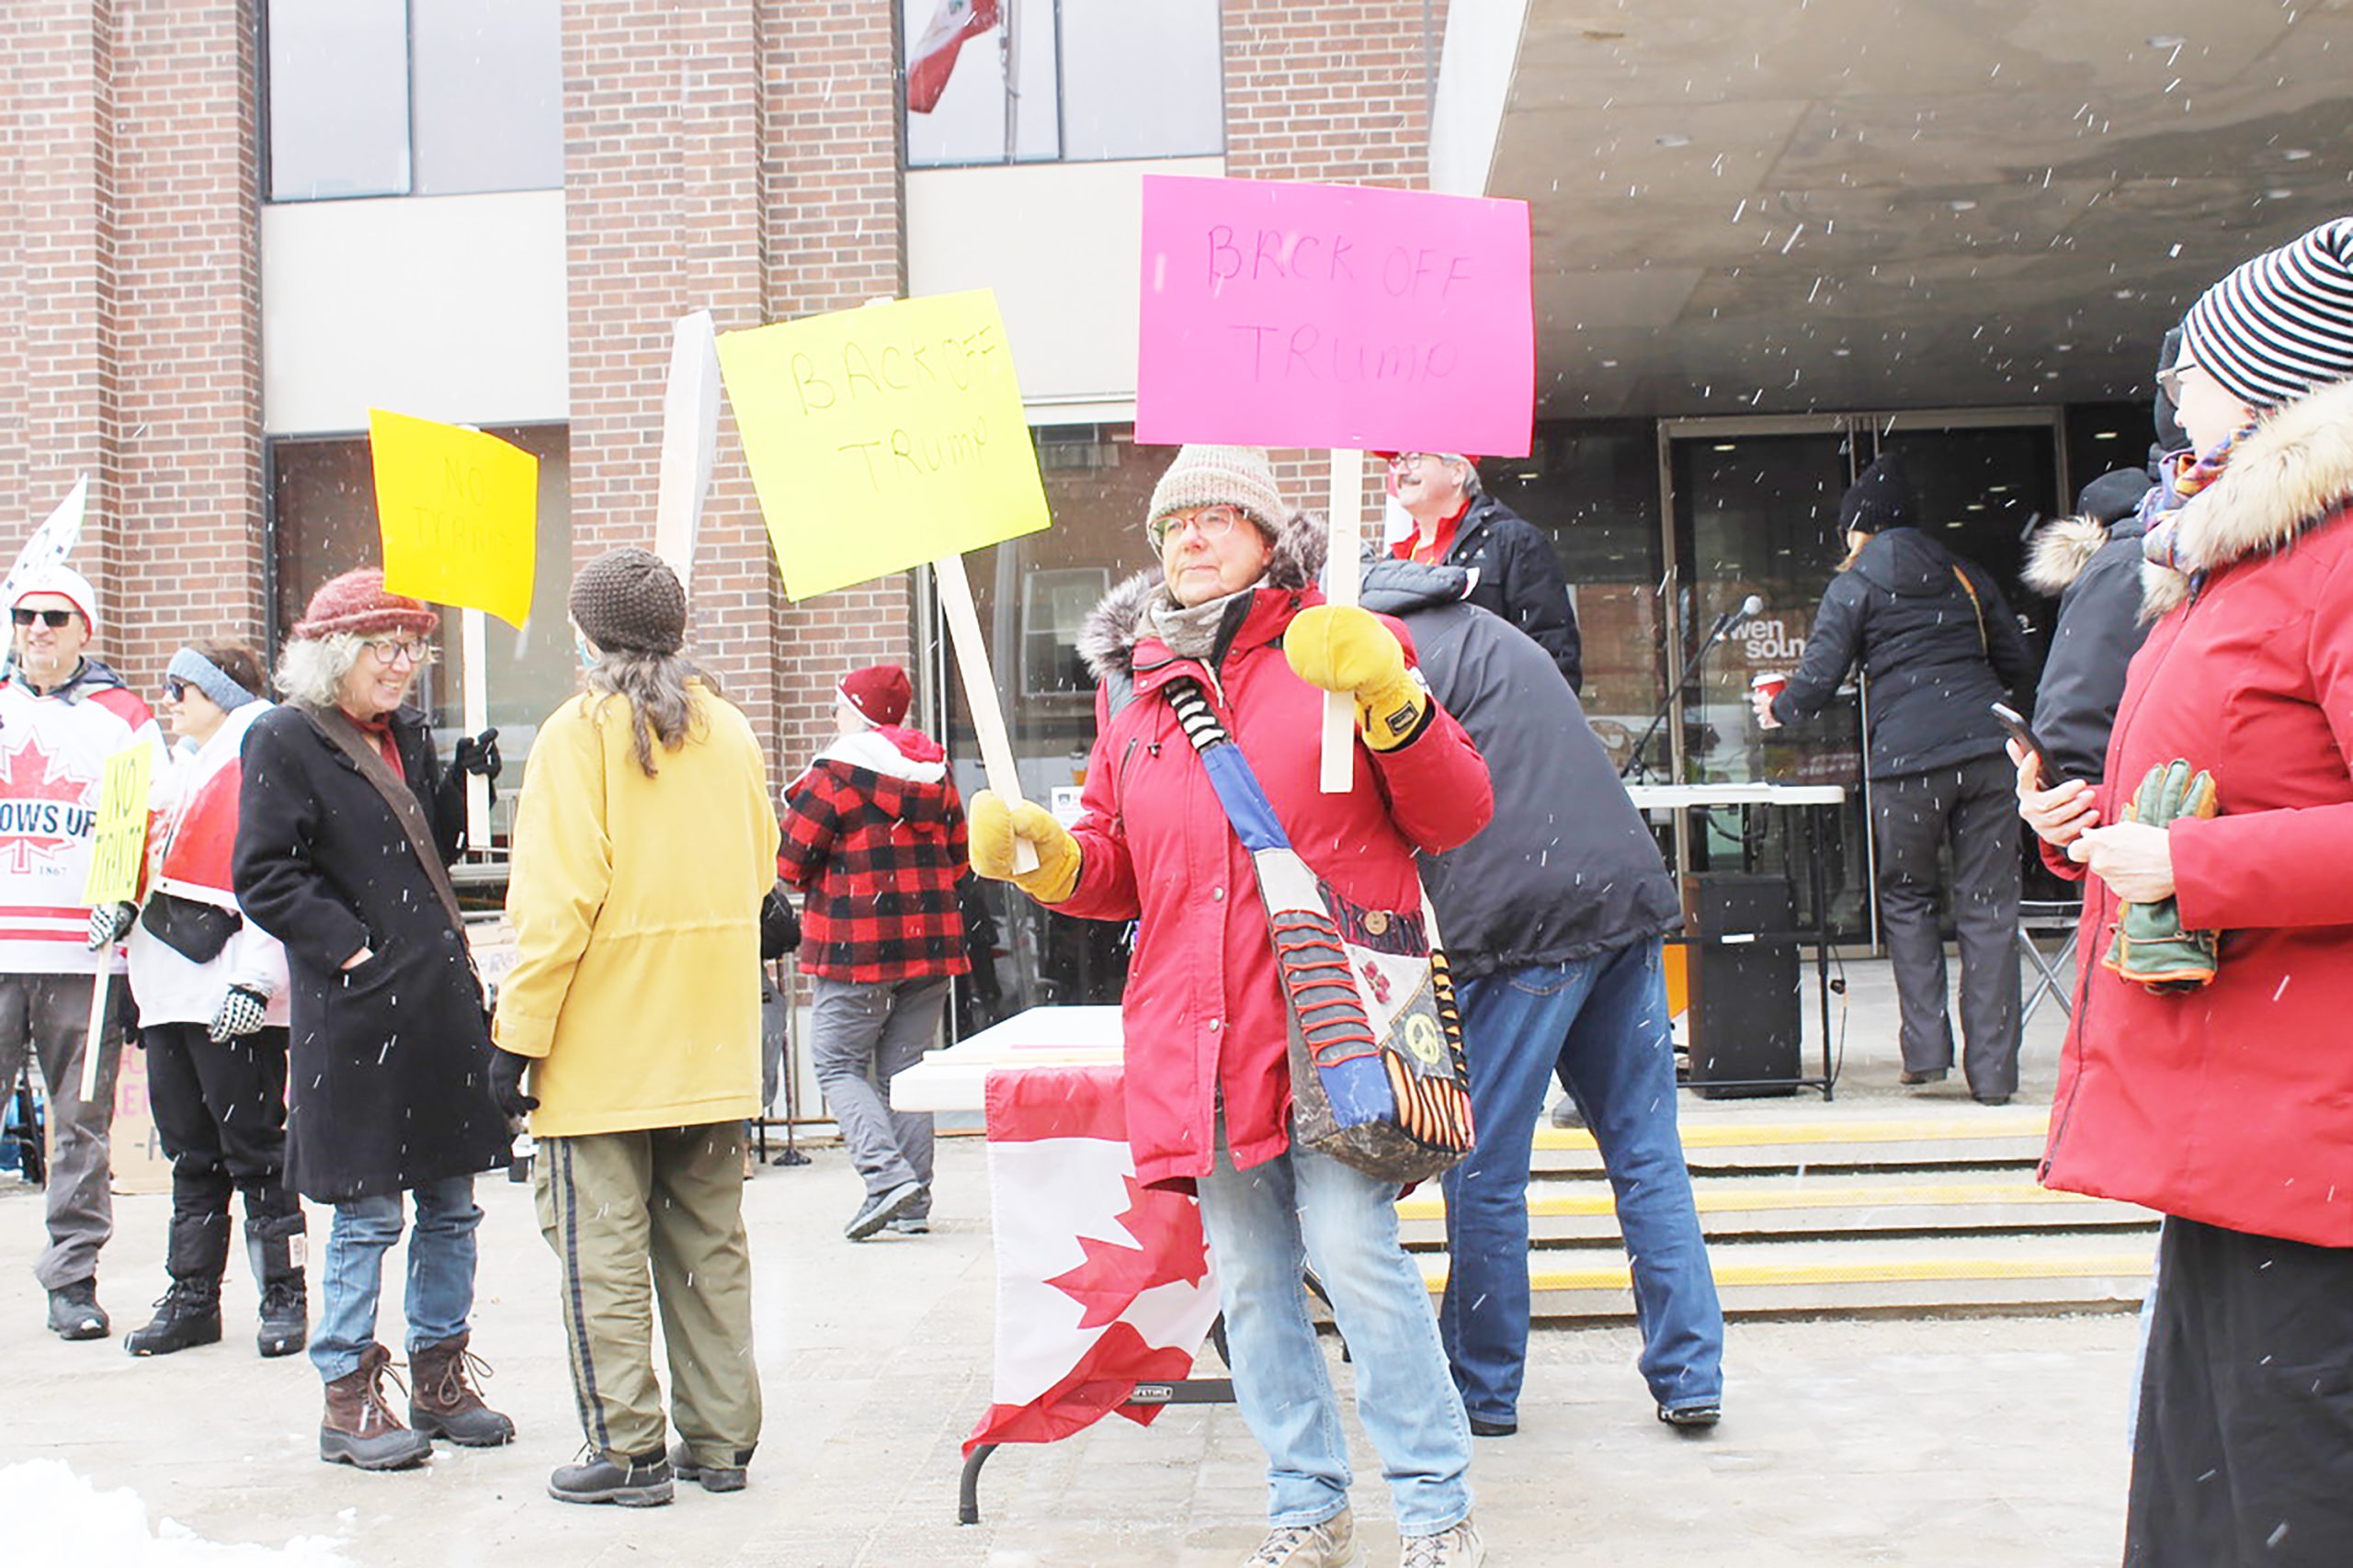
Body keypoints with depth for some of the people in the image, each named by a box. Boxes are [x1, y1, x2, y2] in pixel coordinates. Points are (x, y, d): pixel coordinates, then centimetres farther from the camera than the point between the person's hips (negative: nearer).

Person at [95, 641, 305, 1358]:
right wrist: (122, 906, 8)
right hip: (169, 990, 9)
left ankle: (284, 1299, 5)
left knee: (252, 1149, -3)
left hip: (232, 996, -9)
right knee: (191, 1154, 12)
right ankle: (192, 1299, 19)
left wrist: (255, 979, -20)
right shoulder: (177, 768, 20)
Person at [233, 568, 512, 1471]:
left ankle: (439, 1375, 25)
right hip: (356, 1015, -7)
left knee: (450, 1201, 12)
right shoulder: (284, 742, -6)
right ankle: (349, 1398, 12)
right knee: (367, 1212, -1)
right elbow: (263, 878, -11)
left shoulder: (407, 735, 14)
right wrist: (351, 946, -15)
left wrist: (465, 781, 5)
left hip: (441, 1005, 7)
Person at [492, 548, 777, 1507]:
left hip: (603, 1050, -6)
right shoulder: (729, 731, 9)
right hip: (713, 1051, 6)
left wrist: (520, 1034, -12)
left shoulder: (581, 734, -9)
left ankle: (628, 1451, 4)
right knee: (707, 1244, 12)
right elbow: (760, 870, 16)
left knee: (602, 1250, 2)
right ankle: (720, 1439, 17)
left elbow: (559, 900, -15)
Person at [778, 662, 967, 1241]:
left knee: (839, 1063, 3)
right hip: (930, 938, 6)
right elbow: (957, 855, 15)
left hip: (855, 941, -6)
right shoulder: (936, 769, 10)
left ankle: (886, 1175, -14)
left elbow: (790, 859, -9)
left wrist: (823, 880, 11)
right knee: (905, 1065, 11)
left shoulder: (837, 769, -9)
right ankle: (914, 1203, 10)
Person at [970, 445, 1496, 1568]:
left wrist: (1392, 703, -14)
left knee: (1352, 1248, -12)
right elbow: (1120, 873, 19)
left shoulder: (1338, 648, 4)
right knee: (1248, 1276, 8)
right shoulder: (1129, 682, 16)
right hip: (1197, 1028, 5)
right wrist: (1048, 856, -2)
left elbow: (1455, 816, 2)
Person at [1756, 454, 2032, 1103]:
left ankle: (1927, 1048, 6)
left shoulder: (1854, 587, 5)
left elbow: (1818, 680, 0)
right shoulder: (1965, 576, 17)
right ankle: (1993, 1068, 3)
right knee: (1988, 907, 3)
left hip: (1908, 759, -3)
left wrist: (1775, 710, 20)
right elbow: (2018, 663, 19)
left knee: (1906, 898, 14)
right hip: (1988, 750, 3)